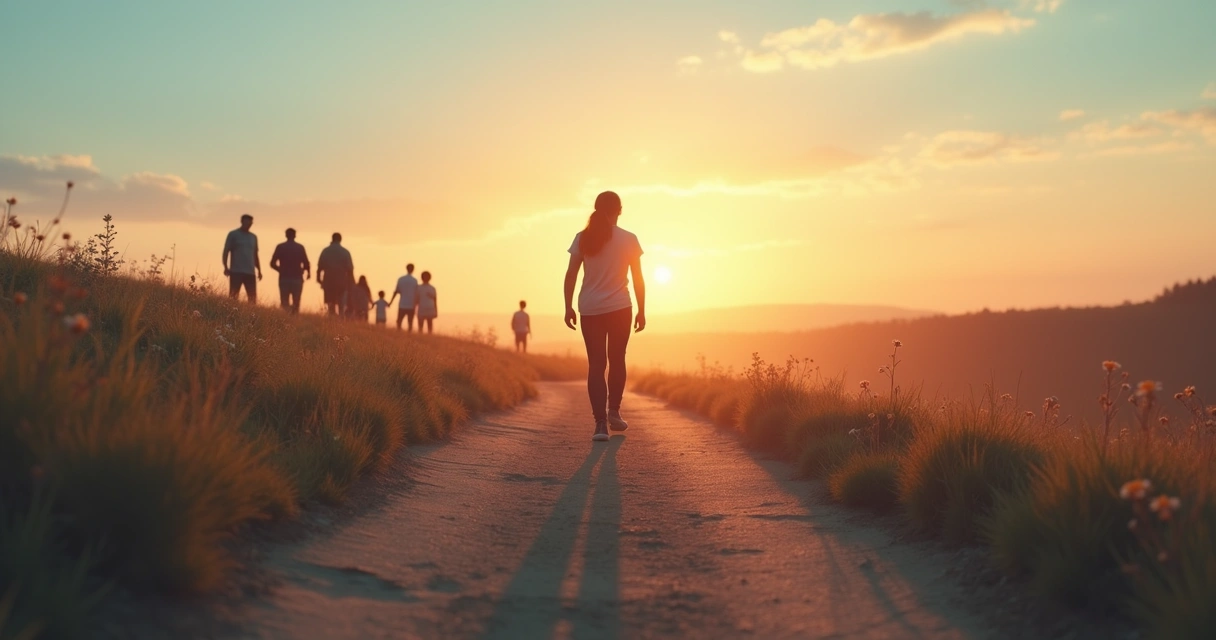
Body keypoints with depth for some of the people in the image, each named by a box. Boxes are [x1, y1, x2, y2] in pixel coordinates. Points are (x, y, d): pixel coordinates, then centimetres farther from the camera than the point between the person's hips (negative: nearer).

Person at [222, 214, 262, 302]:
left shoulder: (253, 237, 17)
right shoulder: (233, 234, 4)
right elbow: (226, 251, 1)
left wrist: (259, 271, 16)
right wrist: (226, 267, -11)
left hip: (250, 272, 4)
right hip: (236, 271, -4)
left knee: (253, 297, -2)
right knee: (233, 297, -7)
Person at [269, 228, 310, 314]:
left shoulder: (280, 247, 2)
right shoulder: (300, 247, 0)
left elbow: (273, 264, 0)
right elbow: (306, 264, -5)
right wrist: (308, 273, 15)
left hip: (284, 279, 0)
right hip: (297, 279, 0)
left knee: (284, 303, 2)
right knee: (296, 303, 8)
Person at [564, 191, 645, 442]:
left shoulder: (582, 238, 0)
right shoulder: (628, 239, -2)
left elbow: (571, 275, -2)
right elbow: (638, 278, 1)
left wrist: (568, 307, 5)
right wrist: (641, 310, 8)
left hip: (589, 309, 1)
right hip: (619, 308, -1)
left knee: (596, 364, 3)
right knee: (617, 359, 18)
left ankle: (601, 422, -7)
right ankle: (613, 411, 16)